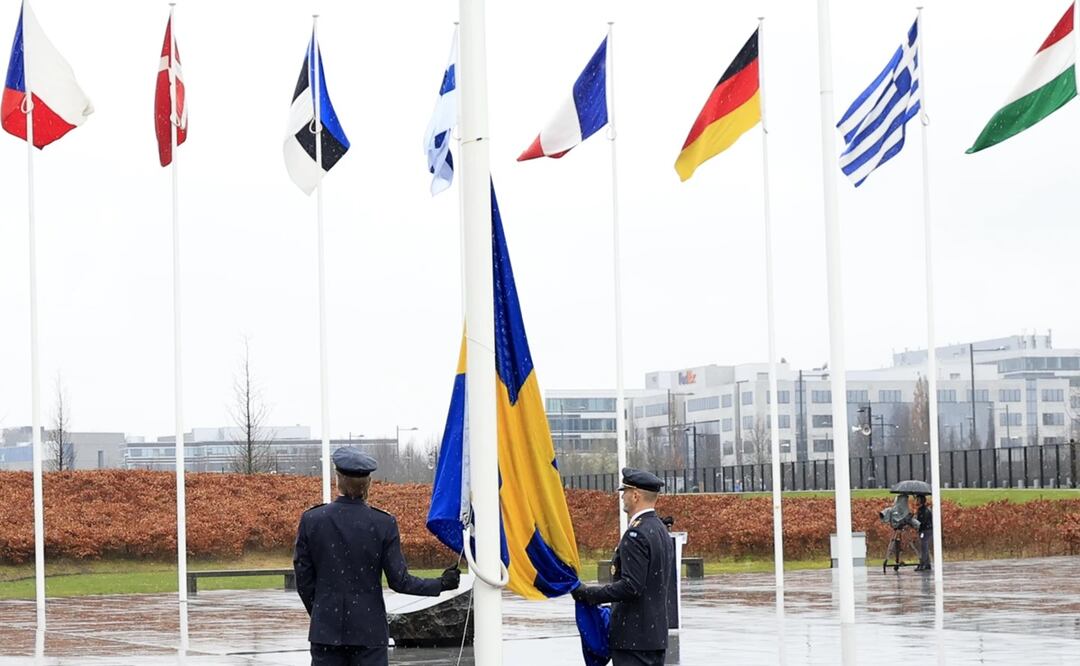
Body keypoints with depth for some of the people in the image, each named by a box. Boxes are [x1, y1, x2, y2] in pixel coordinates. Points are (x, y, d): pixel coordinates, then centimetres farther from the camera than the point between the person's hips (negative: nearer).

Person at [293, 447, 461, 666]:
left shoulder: (311, 520, -3)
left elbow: (303, 580, 2)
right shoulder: (383, 524, -7)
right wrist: (441, 584, 8)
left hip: (326, 629, 1)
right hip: (369, 630, -1)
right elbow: (399, 581, -5)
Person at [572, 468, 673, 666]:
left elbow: (631, 586, -24)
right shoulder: (661, 531, 13)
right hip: (657, 634, 10)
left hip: (633, 637, -10)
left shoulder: (636, 534, -17)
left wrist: (588, 594, -18)